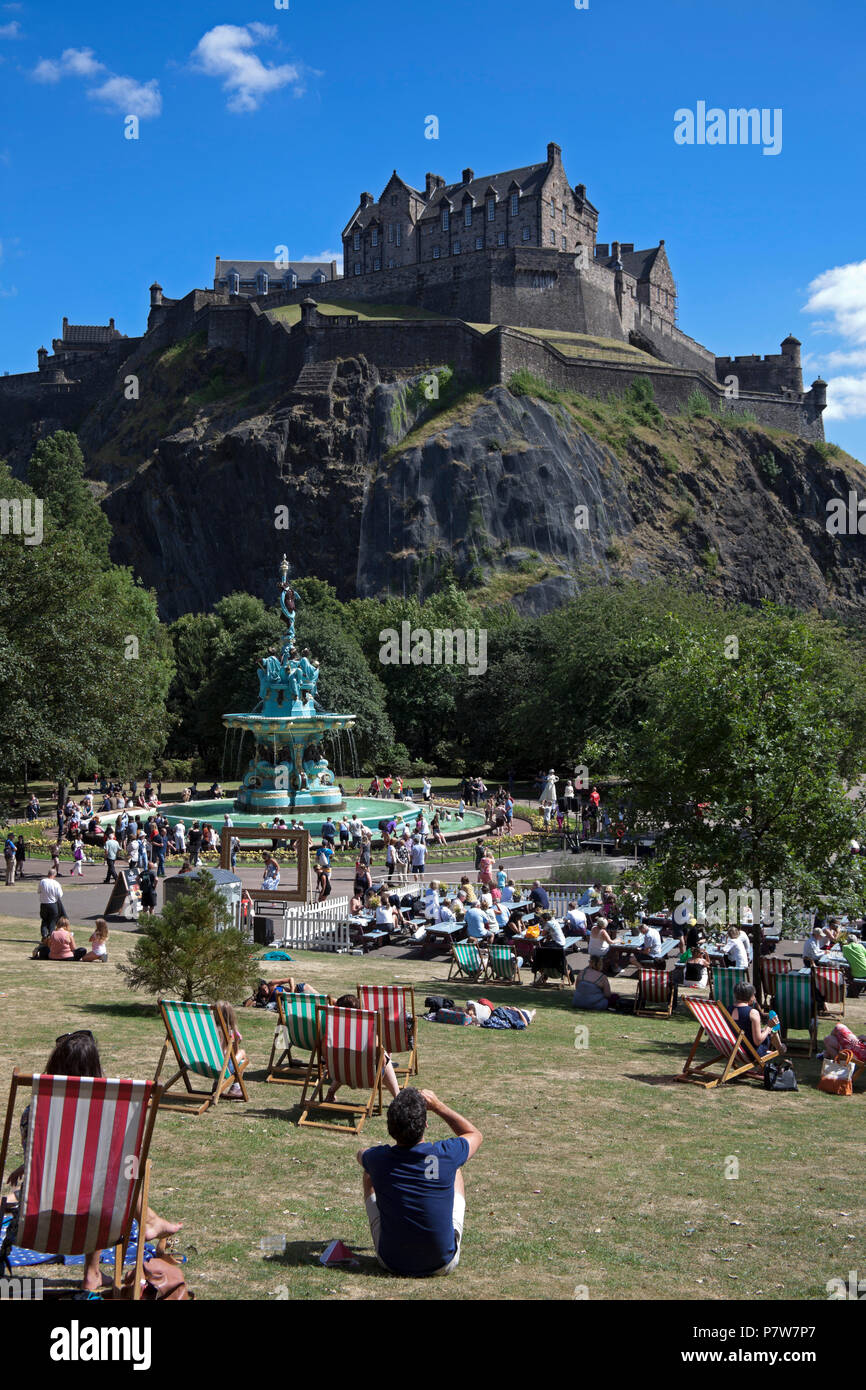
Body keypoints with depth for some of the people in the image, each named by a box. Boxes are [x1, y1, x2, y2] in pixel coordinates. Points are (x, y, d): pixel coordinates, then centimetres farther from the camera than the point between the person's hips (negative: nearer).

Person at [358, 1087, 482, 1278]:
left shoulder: (378, 1159, -17)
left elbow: (361, 1154, 12)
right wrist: (438, 1106, 6)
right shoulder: (445, 1155, -20)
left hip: (393, 1263, 0)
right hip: (443, 1264, 0)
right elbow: (475, 1135, 6)